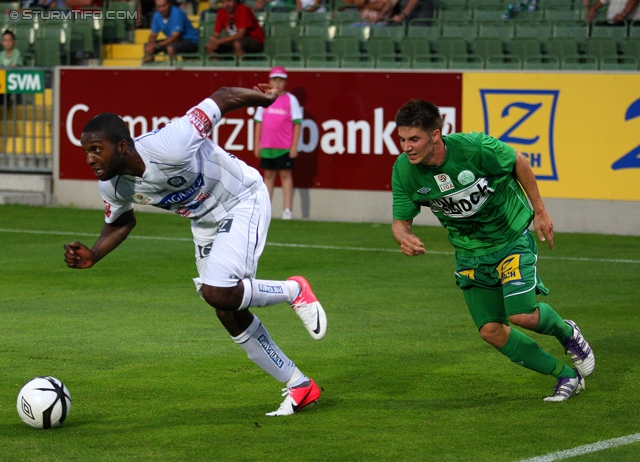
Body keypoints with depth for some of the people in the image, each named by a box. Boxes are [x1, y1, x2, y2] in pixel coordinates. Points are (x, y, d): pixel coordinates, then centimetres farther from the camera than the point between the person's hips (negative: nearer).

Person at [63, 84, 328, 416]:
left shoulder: (169, 147, -38)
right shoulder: (112, 185, -15)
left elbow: (222, 98, -25)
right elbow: (121, 222, 8)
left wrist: (263, 98, -7)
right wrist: (92, 256, -11)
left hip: (243, 202, -7)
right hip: (205, 222, 7)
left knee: (217, 292, -26)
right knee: (229, 314, 6)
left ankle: (294, 291, 3)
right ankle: (299, 387, 21)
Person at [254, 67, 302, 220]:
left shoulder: (291, 100, 0)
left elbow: (297, 123, -2)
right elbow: (259, 122, 12)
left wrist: (294, 146, -8)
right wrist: (257, 144, 7)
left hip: (285, 147, -3)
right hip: (267, 146, 3)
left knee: (285, 174, -2)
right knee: (268, 175, 7)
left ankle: (287, 209, -1)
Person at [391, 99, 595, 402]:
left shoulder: (473, 147, -28)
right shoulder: (404, 170, -17)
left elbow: (518, 162, -9)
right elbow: (400, 220, -8)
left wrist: (539, 210, -2)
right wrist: (404, 237, -33)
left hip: (511, 237, -4)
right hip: (470, 251, 4)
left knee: (523, 315, -18)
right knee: (491, 331, -3)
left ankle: (566, 332, 18)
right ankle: (567, 376, 14)